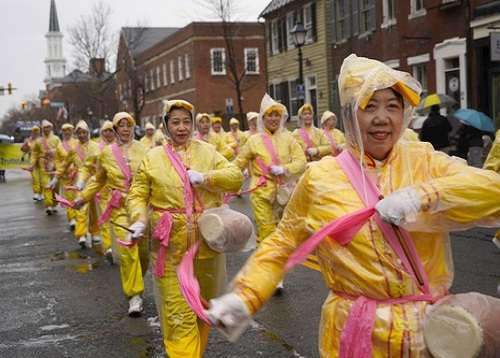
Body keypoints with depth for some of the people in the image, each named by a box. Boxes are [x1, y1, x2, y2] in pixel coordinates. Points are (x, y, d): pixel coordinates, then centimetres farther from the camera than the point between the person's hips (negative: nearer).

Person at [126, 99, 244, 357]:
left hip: (207, 244, 3)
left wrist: (205, 177, -16)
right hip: (171, 247, -2)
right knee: (179, 314, -6)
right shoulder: (152, 158, 2)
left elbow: (236, 178, -1)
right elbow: (137, 195, 2)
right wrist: (139, 220, -17)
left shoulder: (207, 152, 6)